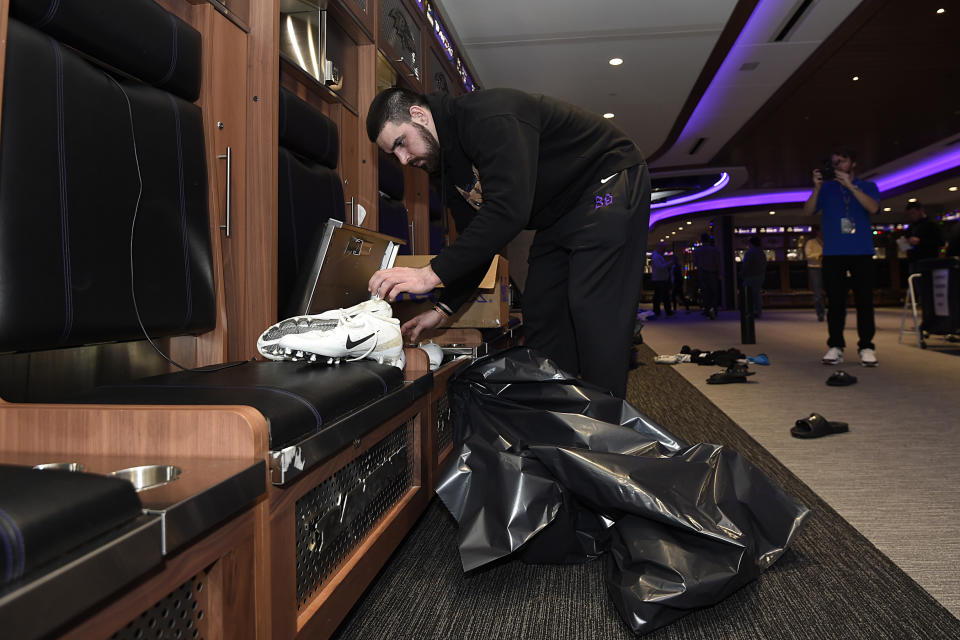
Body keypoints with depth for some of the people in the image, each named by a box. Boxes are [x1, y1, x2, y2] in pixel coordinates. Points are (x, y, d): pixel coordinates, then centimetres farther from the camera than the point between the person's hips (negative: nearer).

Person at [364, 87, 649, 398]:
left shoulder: (489, 117, -27)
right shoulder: (449, 167, 3)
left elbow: (508, 211, -39)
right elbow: (476, 242, 6)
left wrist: (433, 273, -40)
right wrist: (444, 309, -3)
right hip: (558, 218, 9)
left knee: (593, 312, -18)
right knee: (541, 313, 5)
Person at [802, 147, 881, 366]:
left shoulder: (867, 186, 11)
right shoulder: (826, 188, 12)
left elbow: (873, 208, -9)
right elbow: (808, 211, 0)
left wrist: (850, 185, -13)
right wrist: (817, 187, -12)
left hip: (861, 251, 0)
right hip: (833, 253, 1)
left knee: (864, 300, -3)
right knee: (835, 301, -2)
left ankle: (866, 347, 1)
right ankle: (835, 347, 1)